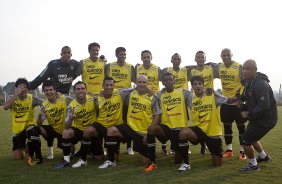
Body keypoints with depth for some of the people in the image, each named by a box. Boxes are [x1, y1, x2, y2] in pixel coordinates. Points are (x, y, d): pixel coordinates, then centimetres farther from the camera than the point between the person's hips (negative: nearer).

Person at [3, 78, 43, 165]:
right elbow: (5, 107, -25)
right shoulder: (13, 99, -4)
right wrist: (16, 94, -29)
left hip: (29, 125, -2)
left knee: (33, 131, -41)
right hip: (17, 130, 2)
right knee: (17, 157, 2)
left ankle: (38, 157, -22)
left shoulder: (32, 98, -10)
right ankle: (23, 147, 40)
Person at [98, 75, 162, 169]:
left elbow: (157, 116, -10)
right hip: (130, 126, 3)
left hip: (144, 132, -3)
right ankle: (111, 160, -7)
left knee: (147, 160, 0)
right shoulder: (131, 94, 1)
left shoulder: (152, 98, -10)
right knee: (111, 131, -20)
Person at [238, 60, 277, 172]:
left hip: (265, 120, -10)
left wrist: (249, 114, -22)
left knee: (246, 141, -5)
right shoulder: (249, 83, 5)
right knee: (250, 137, 25)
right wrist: (244, 106, 0)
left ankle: (253, 165, 17)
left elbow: (264, 106, -32)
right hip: (257, 118, 10)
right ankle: (264, 157, 47)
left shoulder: (261, 84, -27)